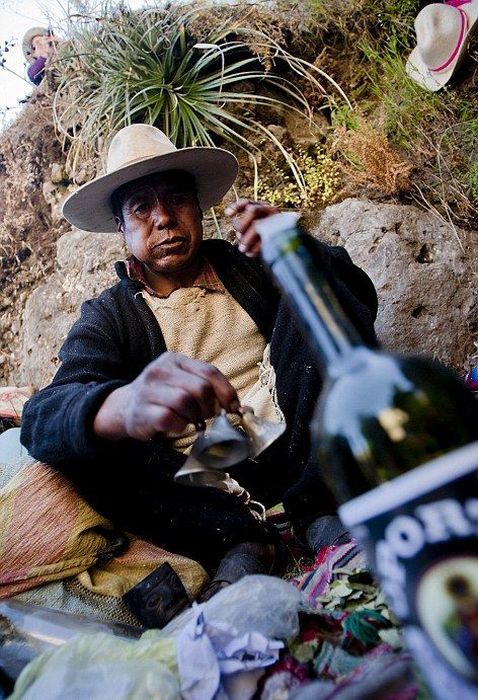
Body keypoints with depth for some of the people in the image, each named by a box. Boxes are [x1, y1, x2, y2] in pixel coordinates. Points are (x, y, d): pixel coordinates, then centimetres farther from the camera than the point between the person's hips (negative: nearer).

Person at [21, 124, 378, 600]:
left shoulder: (247, 266, 12)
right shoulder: (108, 317, 5)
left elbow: (359, 302, 3)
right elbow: (41, 417, -14)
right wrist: (125, 406, -39)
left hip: (296, 453, 1)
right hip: (206, 486, 0)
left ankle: (317, 508, -18)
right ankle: (238, 541, -20)